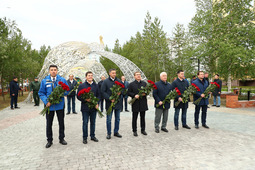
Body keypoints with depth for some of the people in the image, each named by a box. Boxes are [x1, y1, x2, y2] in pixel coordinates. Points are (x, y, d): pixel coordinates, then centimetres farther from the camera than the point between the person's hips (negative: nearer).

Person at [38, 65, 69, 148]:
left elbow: (67, 90, 2)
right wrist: (46, 101, -15)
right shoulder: (44, 81, -2)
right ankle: (49, 140, 26)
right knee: (49, 124, 10)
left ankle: (61, 138, 29)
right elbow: (41, 93, 0)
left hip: (60, 105, 0)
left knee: (61, 122, 12)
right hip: (49, 105, 0)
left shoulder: (62, 80, -1)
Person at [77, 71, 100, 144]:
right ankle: (85, 137, 16)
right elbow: (78, 96, -3)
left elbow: (98, 95, 10)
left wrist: (97, 103, -4)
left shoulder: (96, 85, 8)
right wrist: (85, 100, -18)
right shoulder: (82, 86, -1)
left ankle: (92, 136, 25)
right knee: (85, 123, 3)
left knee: (93, 122, 12)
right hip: (85, 107, -3)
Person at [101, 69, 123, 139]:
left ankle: (116, 132, 25)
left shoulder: (118, 80, 6)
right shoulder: (105, 81, -4)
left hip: (118, 102, 4)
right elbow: (103, 92, -8)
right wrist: (110, 99, -16)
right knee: (109, 119, 5)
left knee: (117, 119, 12)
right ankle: (109, 133, 17)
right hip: (109, 102, -3)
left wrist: (120, 92, -10)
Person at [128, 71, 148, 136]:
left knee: (143, 117, 11)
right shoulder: (131, 84, 2)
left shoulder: (144, 83, 10)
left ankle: (143, 130, 24)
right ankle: (134, 131, 15)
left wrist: (145, 93, -9)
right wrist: (134, 95, -17)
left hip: (143, 103, 3)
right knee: (134, 118, 4)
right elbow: (129, 93, -2)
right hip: (135, 104, -2)